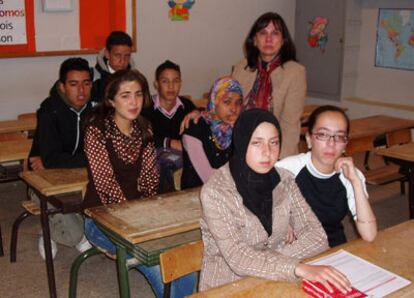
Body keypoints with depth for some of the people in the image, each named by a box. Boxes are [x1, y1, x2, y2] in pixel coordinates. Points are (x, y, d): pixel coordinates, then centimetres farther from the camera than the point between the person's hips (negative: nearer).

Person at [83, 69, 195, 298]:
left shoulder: (143, 130, 6)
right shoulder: (97, 131, -11)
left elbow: (149, 178, 5)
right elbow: (106, 184, -16)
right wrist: (134, 217, -19)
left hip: (137, 211, 5)